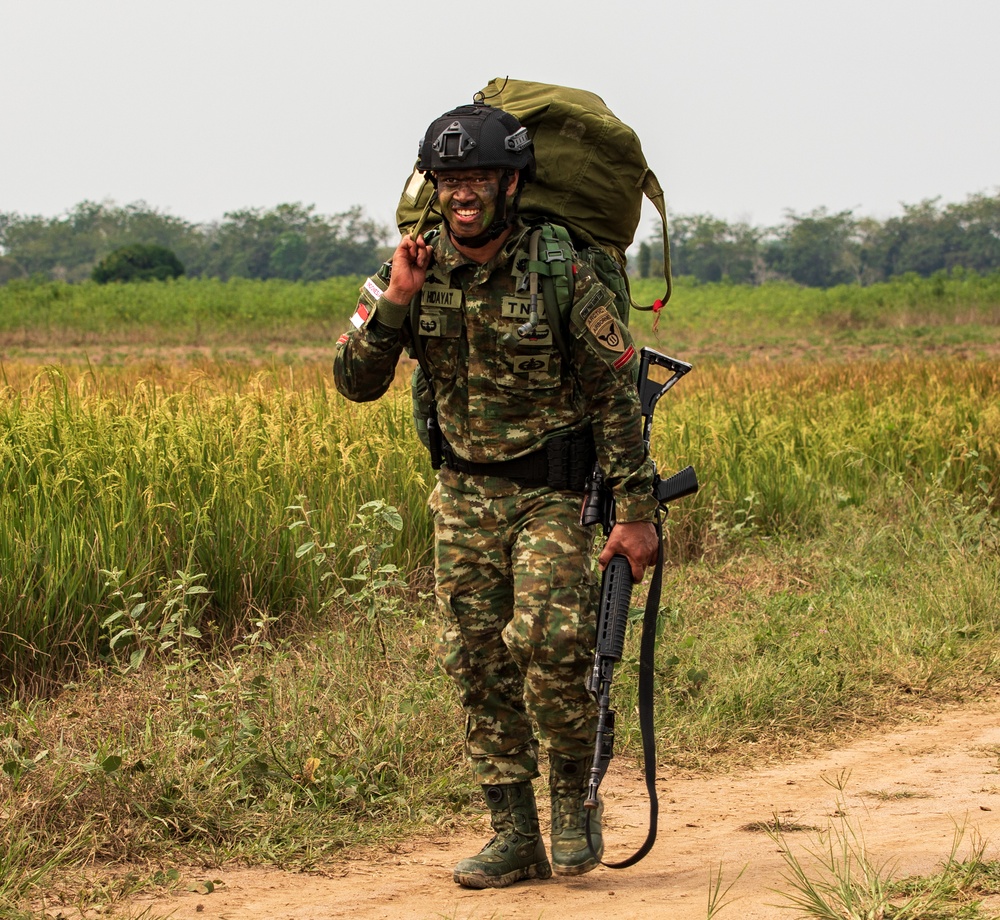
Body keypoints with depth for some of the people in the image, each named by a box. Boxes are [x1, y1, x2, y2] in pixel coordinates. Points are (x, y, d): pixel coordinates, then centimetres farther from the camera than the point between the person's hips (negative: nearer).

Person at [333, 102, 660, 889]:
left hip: (553, 489, -4)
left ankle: (575, 794, 4)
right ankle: (516, 838, 11)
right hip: (465, 490, 5)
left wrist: (637, 510, -15)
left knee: (549, 642, -21)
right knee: (477, 660, 2)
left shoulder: (560, 273, -15)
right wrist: (395, 299, -19)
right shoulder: (415, 268, -2)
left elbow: (617, 394, -12)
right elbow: (357, 382, -4)